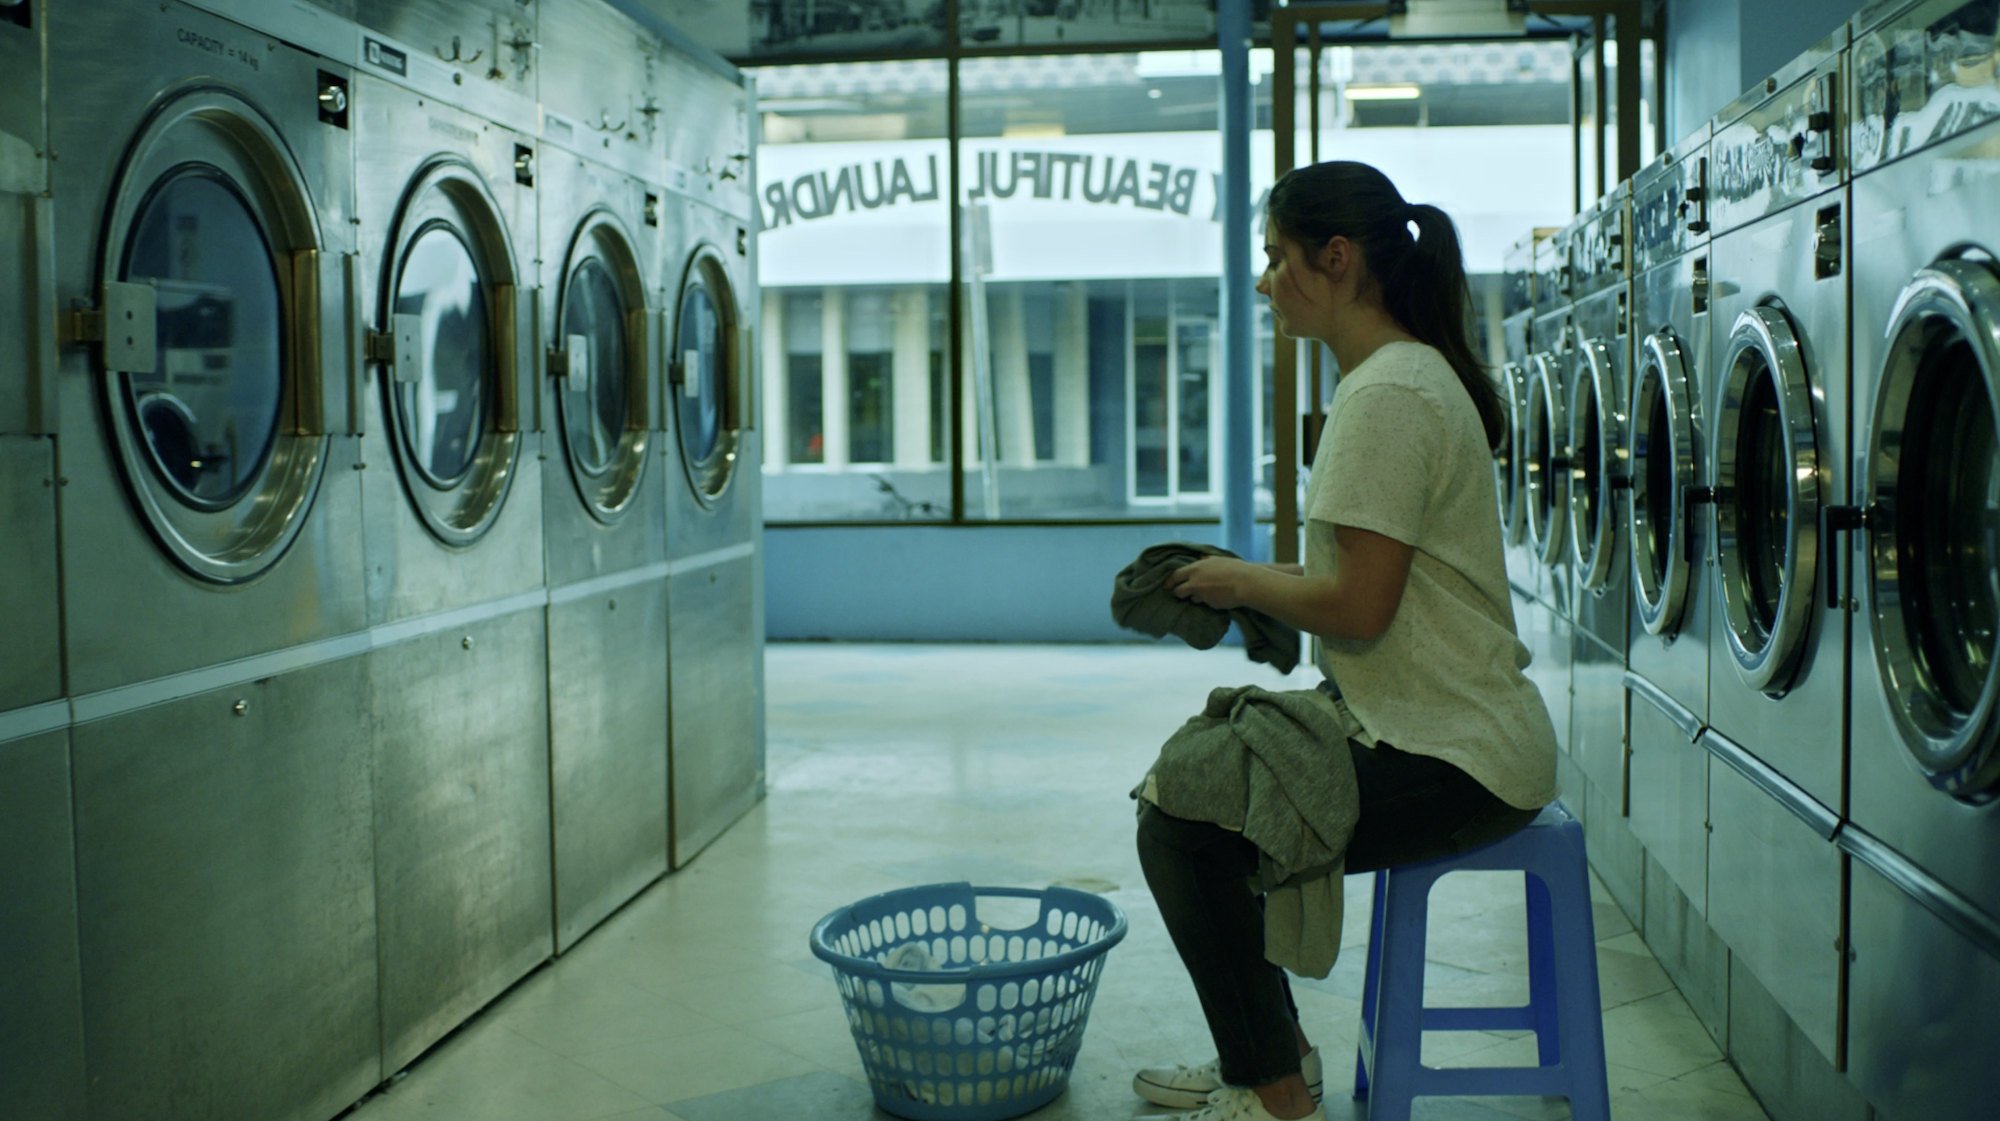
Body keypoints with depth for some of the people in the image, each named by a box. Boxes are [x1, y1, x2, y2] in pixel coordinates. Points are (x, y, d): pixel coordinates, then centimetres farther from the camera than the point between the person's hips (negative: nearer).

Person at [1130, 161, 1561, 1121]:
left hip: (1451, 755, -11)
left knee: (1181, 832, -12)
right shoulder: (1402, 374, 13)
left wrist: (1243, 582, -7)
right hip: (1412, 719, 11)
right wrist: (1248, 581, 7)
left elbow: (1359, 607, -23)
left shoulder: (1388, 395, -20)